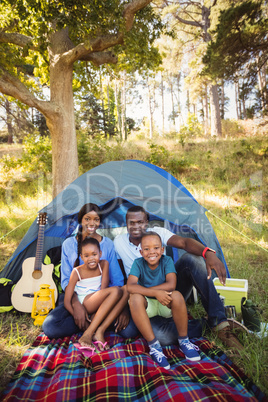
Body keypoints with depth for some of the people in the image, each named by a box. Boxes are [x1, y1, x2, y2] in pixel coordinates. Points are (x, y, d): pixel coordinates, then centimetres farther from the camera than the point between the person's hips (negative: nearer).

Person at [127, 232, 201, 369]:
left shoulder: (167, 261, -13)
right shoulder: (138, 263, -13)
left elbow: (171, 285, -27)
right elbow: (130, 286, -27)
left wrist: (144, 290, -26)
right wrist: (155, 292, -37)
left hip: (166, 305, 0)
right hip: (147, 306, 0)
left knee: (177, 295, -32)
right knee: (135, 298, -32)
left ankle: (183, 341, -10)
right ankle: (153, 345, -22)